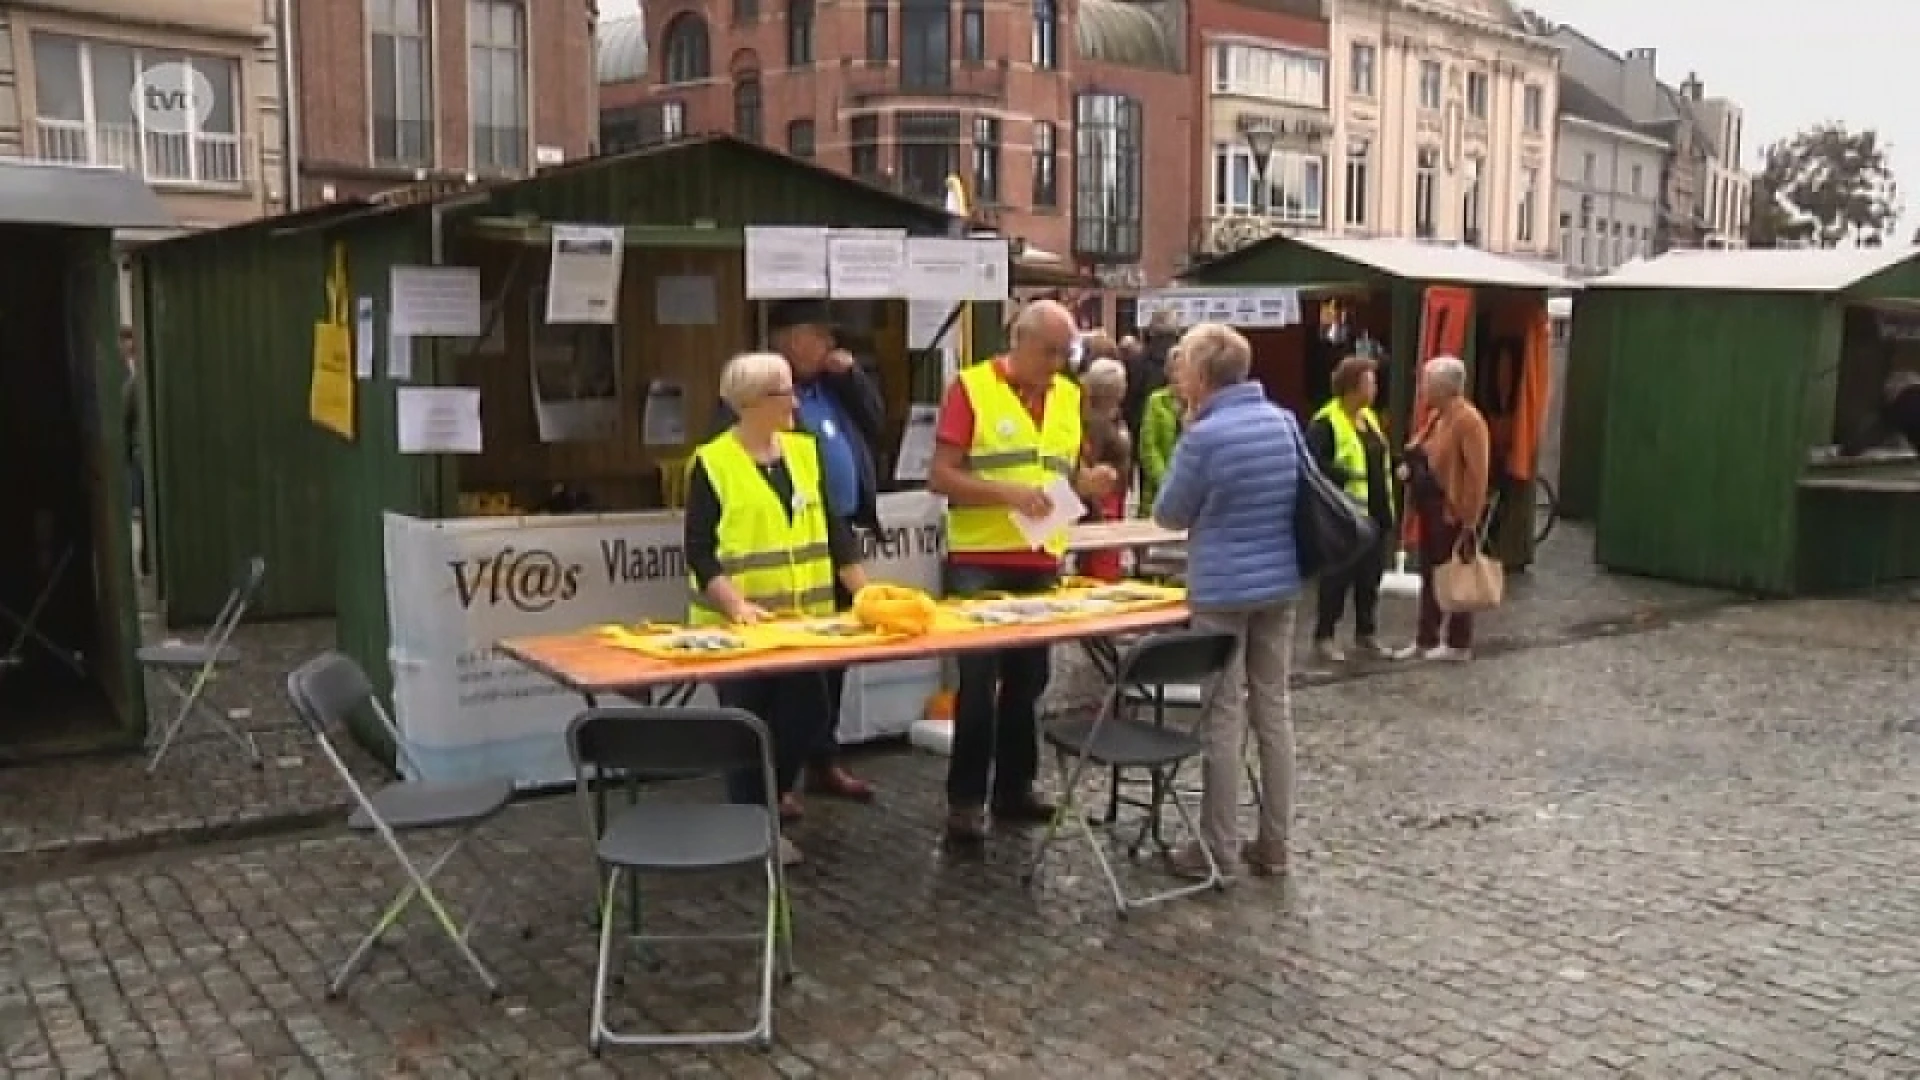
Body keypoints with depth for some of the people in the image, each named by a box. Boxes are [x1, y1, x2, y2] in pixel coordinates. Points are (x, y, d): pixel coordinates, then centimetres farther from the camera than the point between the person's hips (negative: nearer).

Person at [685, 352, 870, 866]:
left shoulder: (805, 451, 8)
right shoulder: (712, 463, -9)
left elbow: (834, 530, 9)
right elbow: (699, 551, -12)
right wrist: (736, 604, -25)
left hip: (804, 618, 5)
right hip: (739, 626, -5)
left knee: (807, 716, 3)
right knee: (750, 725, 3)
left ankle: (766, 804, 26)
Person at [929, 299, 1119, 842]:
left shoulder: (1069, 396, 10)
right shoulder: (971, 387, -8)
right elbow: (940, 477, -12)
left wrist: (1085, 484, -2)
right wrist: (1008, 493, -23)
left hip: (1043, 563, 6)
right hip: (979, 563, -5)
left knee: (1028, 678, 12)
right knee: (979, 681, -1)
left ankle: (1014, 787, 24)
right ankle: (965, 798, 9)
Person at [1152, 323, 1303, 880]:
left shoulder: (1204, 436, -16)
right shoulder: (1285, 422, 4)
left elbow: (1169, 515, -4)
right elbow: (1303, 496, 17)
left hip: (1223, 590, -6)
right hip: (1279, 584, 6)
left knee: (1224, 719, 1)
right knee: (1274, 711, 11)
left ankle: (1219, 849, 8)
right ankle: (1274, 844, 19)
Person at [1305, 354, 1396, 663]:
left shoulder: (1369, 417, 14)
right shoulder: (1325, 422, -15)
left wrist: (1395, 467, 8)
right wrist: (1346, 476, -25)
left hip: (1376, 514, 8)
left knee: (1371, 577, 15)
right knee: (1337, 579, -1)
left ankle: (1366, 633, 27)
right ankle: (1323, 636, 10)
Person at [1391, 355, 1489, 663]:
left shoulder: (1468, 419, -18)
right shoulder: (1436, 415, 11)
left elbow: (1477, 473, -21)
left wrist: (1470, 519, -22)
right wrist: (1411, 466, 6)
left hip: (1453, 512, -9)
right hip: (1430, 509, 9)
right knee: (1429, 575, 15)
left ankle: (1459, 644, 15)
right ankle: (1425, 640, 24)